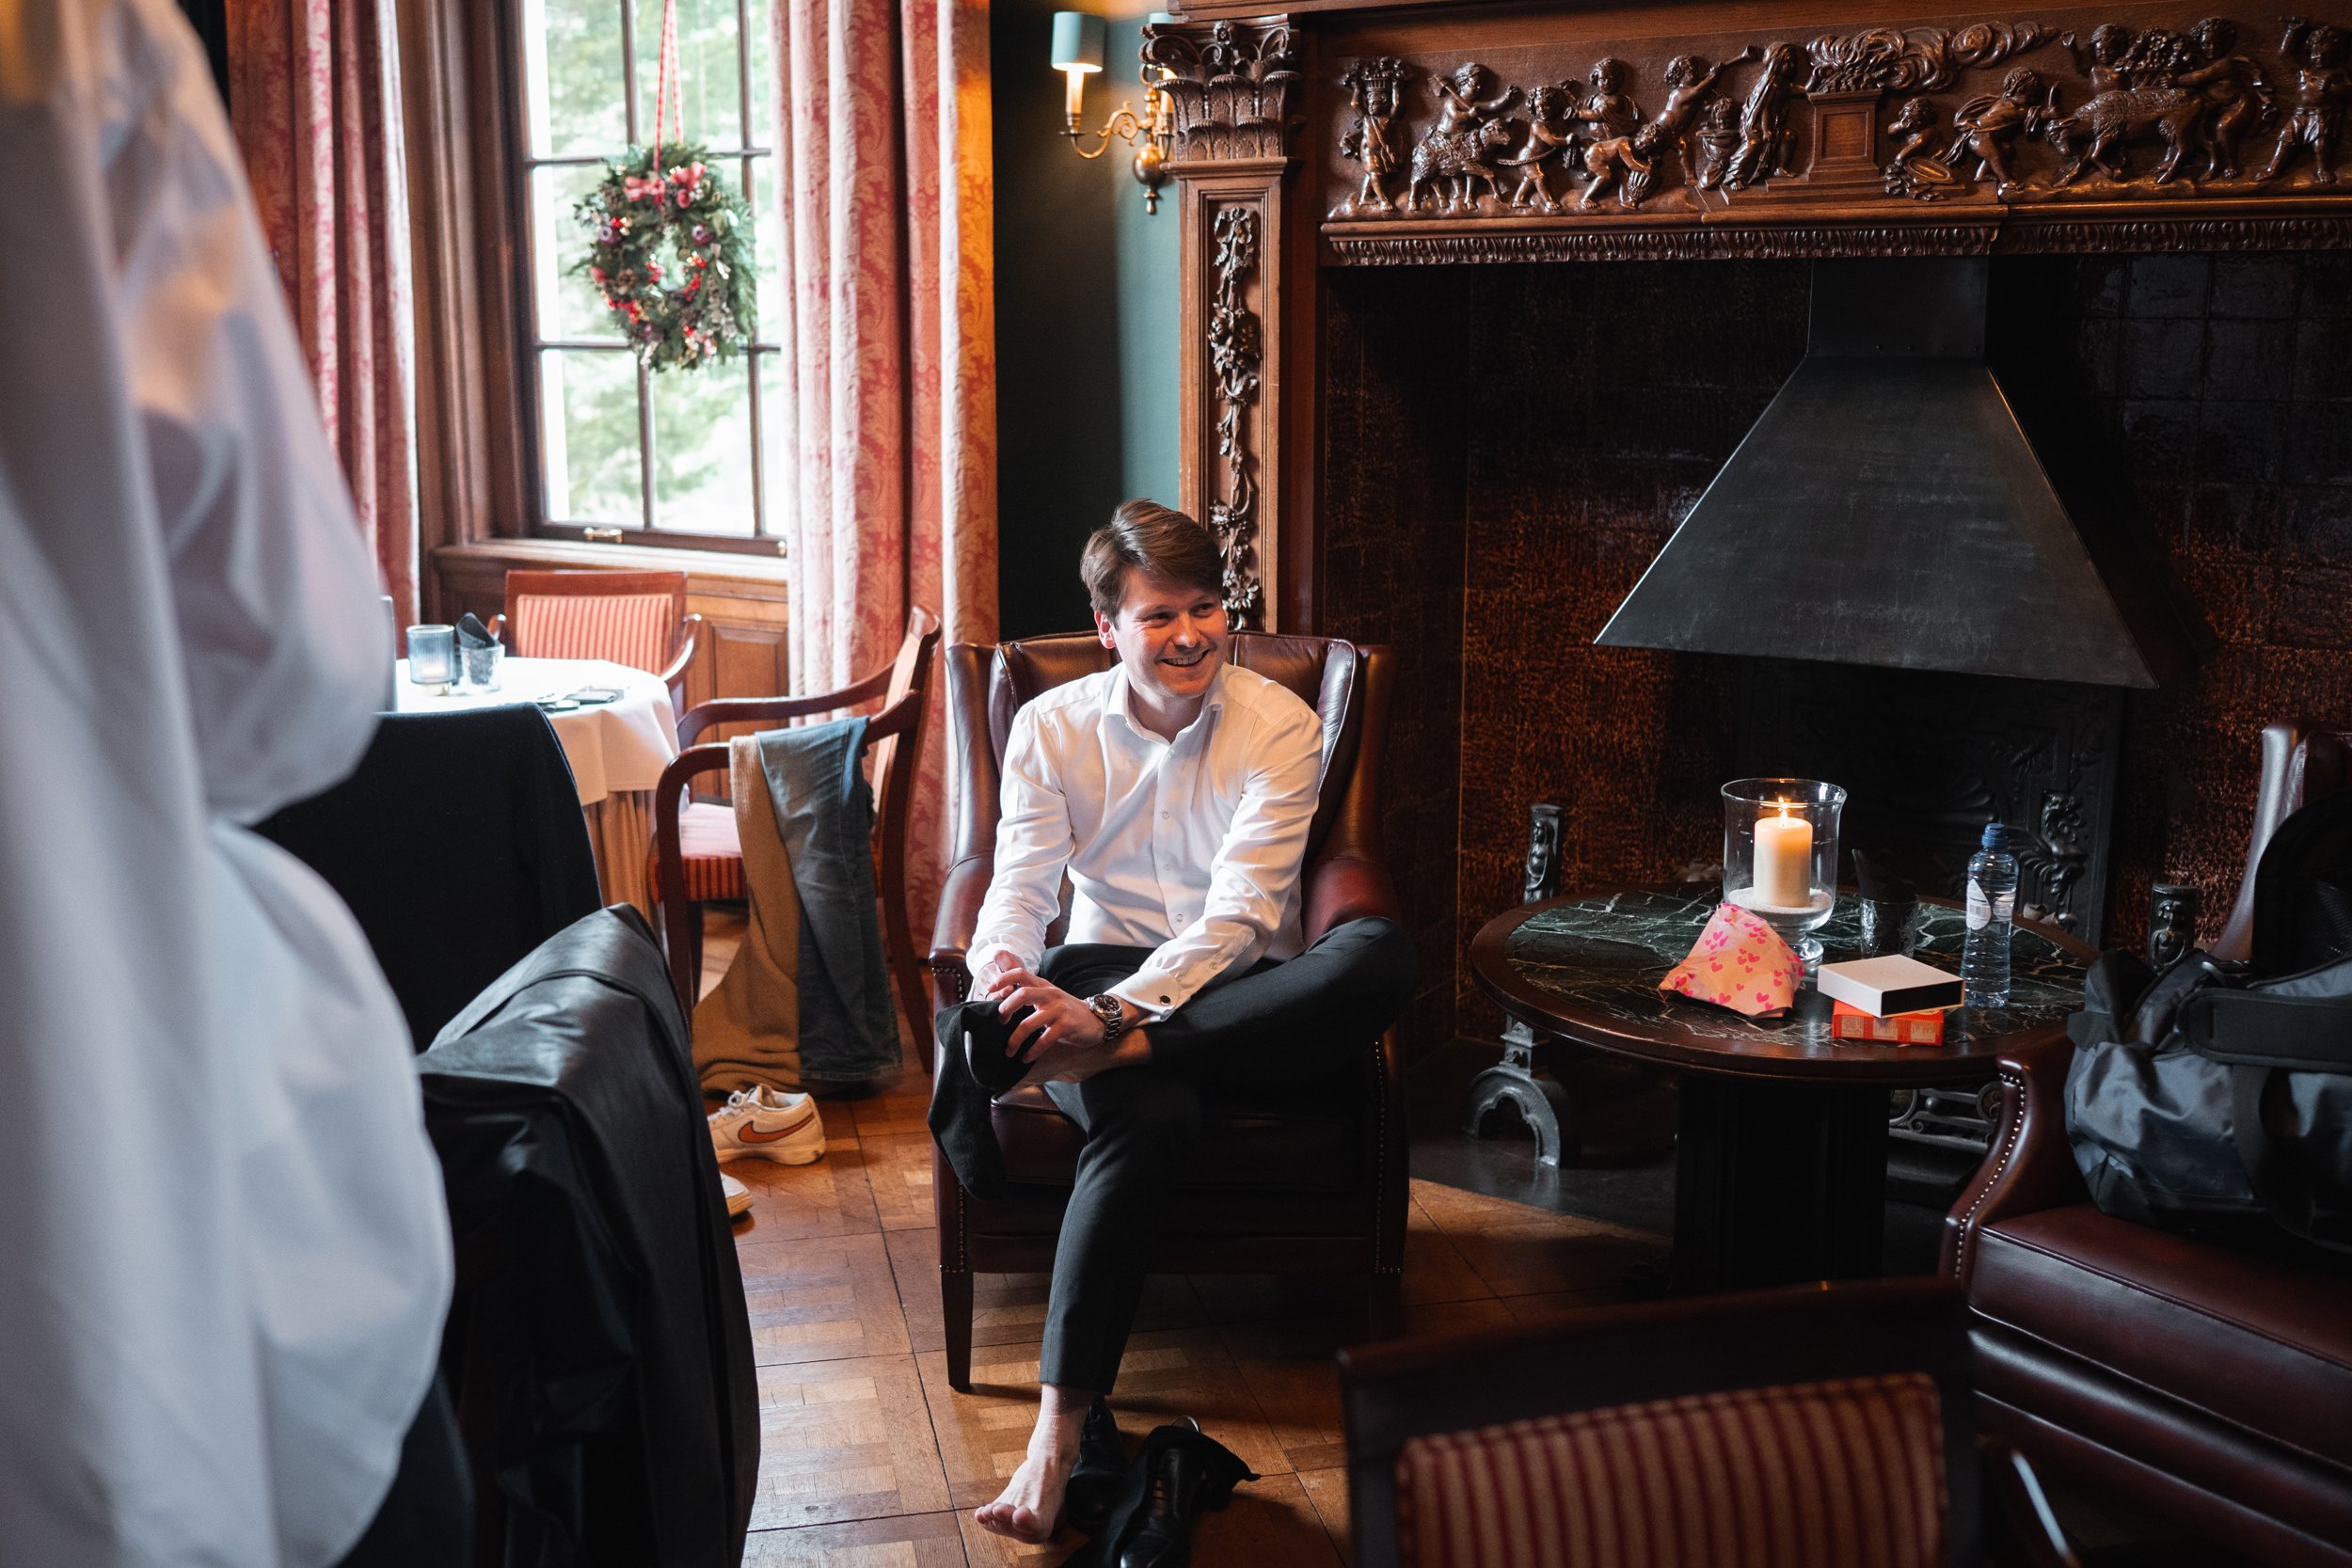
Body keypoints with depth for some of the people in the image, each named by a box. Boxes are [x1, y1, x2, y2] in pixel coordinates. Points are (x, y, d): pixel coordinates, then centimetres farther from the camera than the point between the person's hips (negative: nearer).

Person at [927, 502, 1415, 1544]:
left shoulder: (1279, 726, -5)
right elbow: (1019, 886, -5)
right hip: (1102, 983, 0)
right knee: (1149, 1117, -38)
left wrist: (1115, 1015, -33)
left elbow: (1240, 912, -16)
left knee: (1382, 955, -34)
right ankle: (1058, 1436, -40)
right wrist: (1004, 967, -32)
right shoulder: (1051, 727, 4)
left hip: (1243, 996, 0)